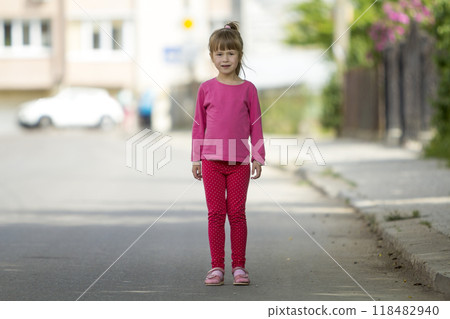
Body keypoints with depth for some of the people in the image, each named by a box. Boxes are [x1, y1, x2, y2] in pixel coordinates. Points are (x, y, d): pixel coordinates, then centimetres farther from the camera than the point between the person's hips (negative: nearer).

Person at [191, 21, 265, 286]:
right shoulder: (206, 89, 4)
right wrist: (196, 158, 7)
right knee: (215, 213, 2)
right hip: (212, 160, 1)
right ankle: (217, 267, 7)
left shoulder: (248, 89, 2)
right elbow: (199, 125, 9)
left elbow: (255, 126, 5)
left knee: (237, 214, 2)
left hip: (239, 162, -1)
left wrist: (258, 158, 2)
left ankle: (239, 266, 9)